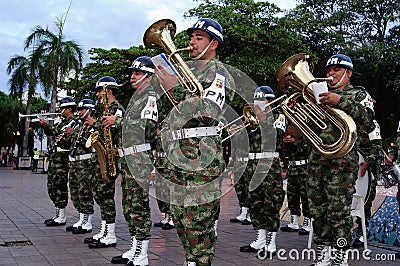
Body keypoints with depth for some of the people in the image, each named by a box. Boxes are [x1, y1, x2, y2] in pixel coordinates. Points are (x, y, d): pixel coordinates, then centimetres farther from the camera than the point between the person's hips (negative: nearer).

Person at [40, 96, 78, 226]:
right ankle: (58, 214, 20)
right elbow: (49, 132, 22)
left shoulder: (74, 122, -7)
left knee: (59, 186, -8)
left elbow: (61, 133, -20)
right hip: (53, 156, 10)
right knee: (52, 186, 12)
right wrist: (45, 124, 6)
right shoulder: (62, 122, 21)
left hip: (62, 157, -10)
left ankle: (61, 217, -2)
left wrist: (48, 125, -17)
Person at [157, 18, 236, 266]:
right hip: (179, 154, 9)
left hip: (203, 155, -9)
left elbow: (209, 110, -20)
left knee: (198, 219, -8)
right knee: (181, 215, 13)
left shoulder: (217, 71, -4)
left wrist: (176, 89, -23)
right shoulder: (188, 70, 23)